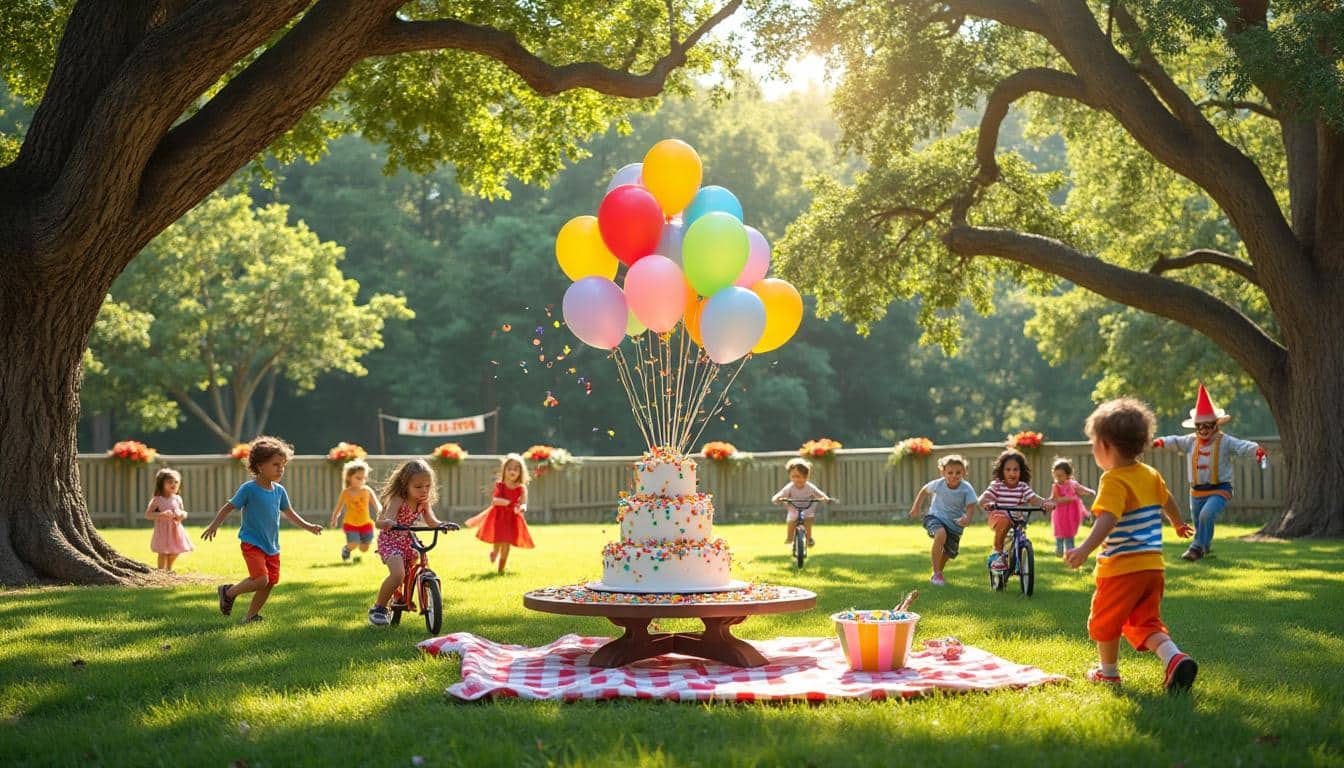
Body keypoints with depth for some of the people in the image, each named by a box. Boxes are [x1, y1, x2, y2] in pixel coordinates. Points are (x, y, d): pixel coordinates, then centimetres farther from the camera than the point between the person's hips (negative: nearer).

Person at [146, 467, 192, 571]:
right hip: (163, 530, -5)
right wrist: (162, 515, -27)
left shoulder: (177, 499, 5)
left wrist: (183, 514, -9)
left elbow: (182, 512, 16)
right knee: (163, 553, -6)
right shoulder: (157, 500, -11)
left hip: (176, 530, 5)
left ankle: (169, 570, 34)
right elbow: (148, 515, -14)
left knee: (175, 553, 14)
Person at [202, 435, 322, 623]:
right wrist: (214, 525, -18)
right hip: (252, 543, -7)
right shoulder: (249, 489, -13)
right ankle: (229, 592, 6)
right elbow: (229, 507, -8)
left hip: (272, 546, 7)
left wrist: (308, 526, 11)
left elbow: (289, 513, 17)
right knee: (261, 579, -20)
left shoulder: (279, 490, 5)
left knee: (270, 583, 7)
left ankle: (251, 617, 23)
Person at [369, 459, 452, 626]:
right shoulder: (397, 500, -21)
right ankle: (378, 608, -10)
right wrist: (387, 523, -58)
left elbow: (431, 521, -9)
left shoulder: (424, 502, -1)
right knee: (398, 574, -28)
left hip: (408, 541, 8)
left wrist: (442, 525, -31)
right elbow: (387, 519, -33)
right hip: (390, 541, -8)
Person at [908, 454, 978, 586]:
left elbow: (971, 507, -27)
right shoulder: (938, 484, -14)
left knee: (948, 554, 10)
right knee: (941, 534, -34)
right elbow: (924, 490, 6)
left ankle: (938, 572, 47)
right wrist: (916, 507, 9)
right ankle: (936, 574, -26)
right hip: (935, 517, -2)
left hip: (954, 525, 2)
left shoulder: (967, 489, -18)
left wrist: (967, 519, -48)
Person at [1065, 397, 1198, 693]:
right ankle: (1175, 658, -12)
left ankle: (1108, 671, 26)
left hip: (1121, 568, -7)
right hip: (1152, 565, 7)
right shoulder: (1151, 475, 9)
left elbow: (1108, 519, -31)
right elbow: (1168, 502, 29)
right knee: (1145, 622, 12)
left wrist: (1085, 549, -44)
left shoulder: (1114, 480, -16)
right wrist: (1179, 524, 50)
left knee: (1105, 620, 13)